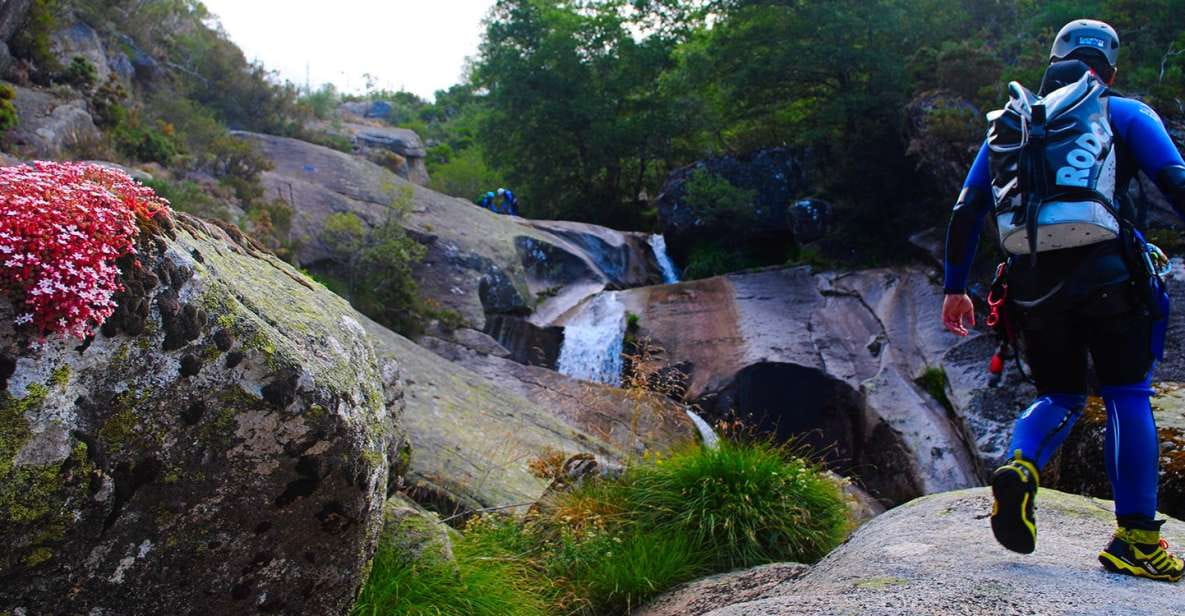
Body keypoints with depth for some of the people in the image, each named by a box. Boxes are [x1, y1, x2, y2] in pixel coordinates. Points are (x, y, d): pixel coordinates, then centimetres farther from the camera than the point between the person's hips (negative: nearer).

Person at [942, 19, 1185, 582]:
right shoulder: (1125, 114, 11)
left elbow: (965, 211, 15)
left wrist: (955, 287, 18)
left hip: (1032, 283, 3)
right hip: (1104, 272, -3)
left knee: (1060, 397, 19)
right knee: (1127, 396, 9)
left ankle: (1020, 468, -10)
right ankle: (1135, 538, 7)